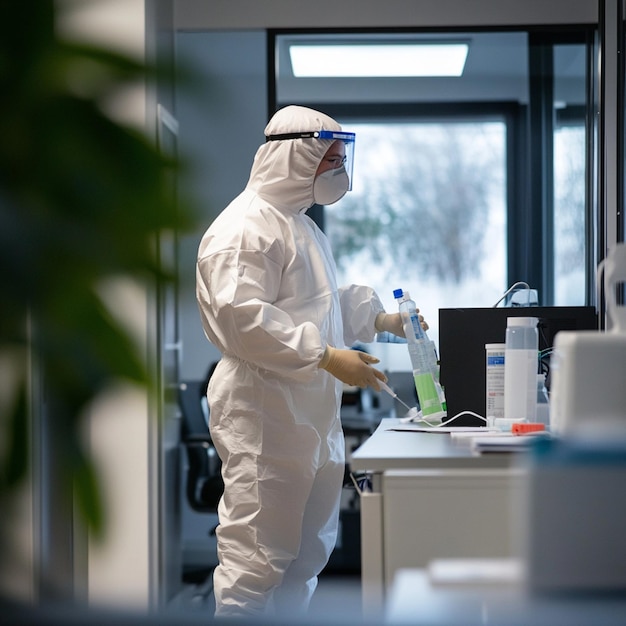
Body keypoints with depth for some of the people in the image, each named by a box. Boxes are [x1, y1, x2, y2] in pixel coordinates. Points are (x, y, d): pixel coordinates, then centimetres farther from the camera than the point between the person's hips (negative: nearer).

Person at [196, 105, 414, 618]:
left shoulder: (302, 225, 21)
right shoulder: (245, 227, -13)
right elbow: (242, 316, -24)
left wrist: (381, 319, 18)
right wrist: (326, 357, -24)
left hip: (310, 416, 11)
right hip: (263, 416, -10)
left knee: (307, 552, 17)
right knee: (256, 555, -8)